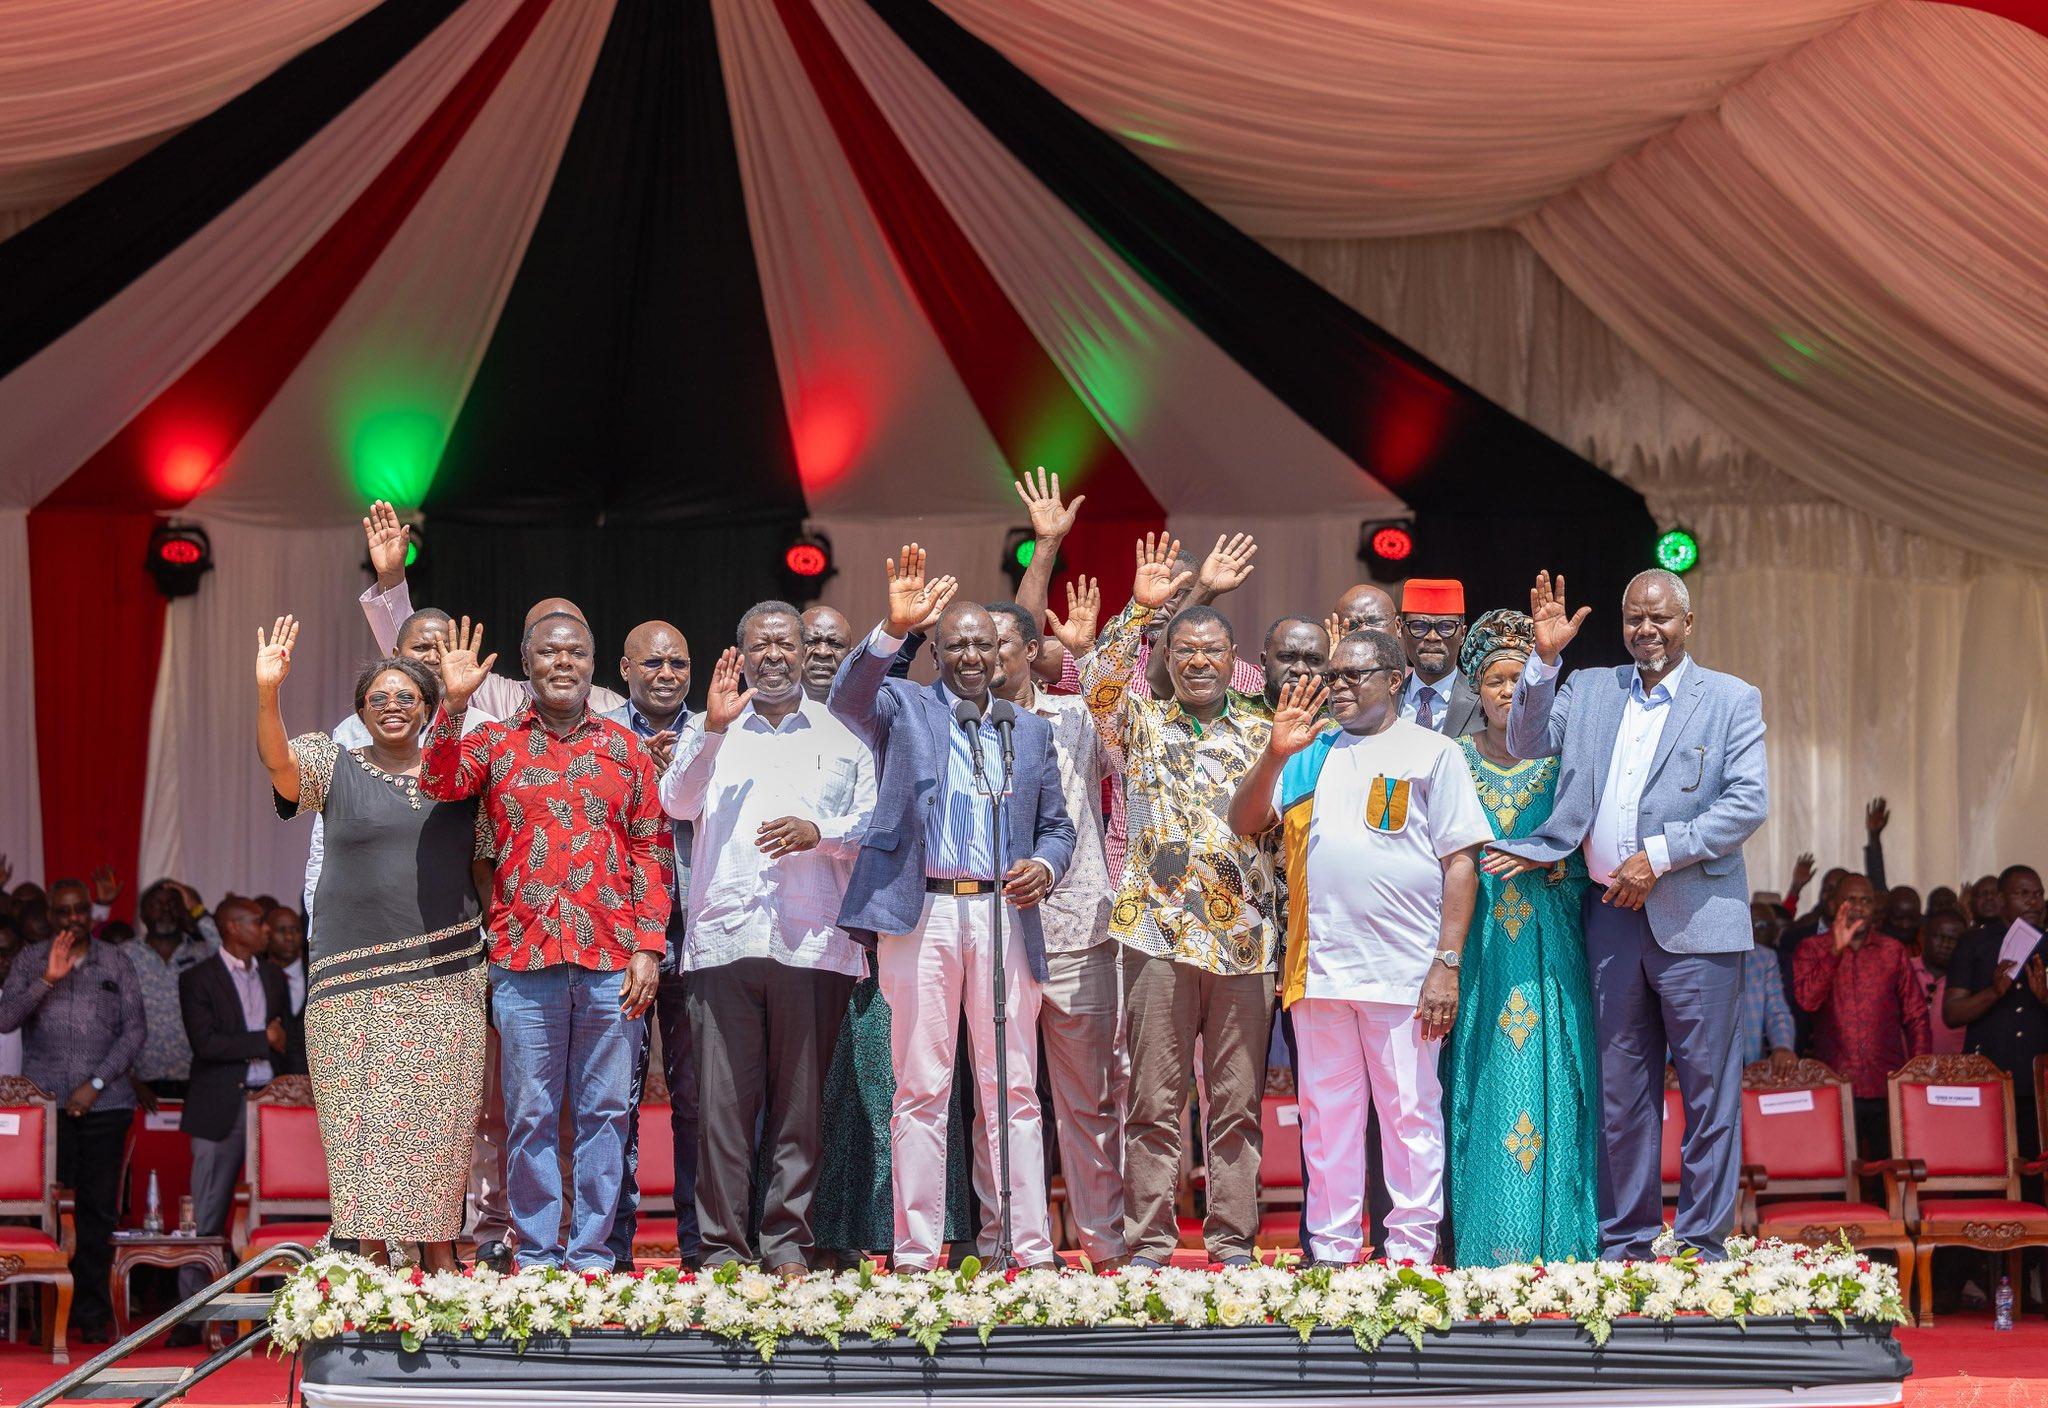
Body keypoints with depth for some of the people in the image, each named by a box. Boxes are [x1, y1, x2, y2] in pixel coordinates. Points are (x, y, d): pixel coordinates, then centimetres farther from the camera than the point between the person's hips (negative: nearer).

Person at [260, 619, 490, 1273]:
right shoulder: (335, 767, 4)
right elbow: (277, 758, -16)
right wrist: (268, 691, -32)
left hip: (445, 974, 2)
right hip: (354, 973, -2)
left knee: (439, 1114, 2)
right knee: (364, 1116, -3)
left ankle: (440, 1252, 10)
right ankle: (373, 1255, 1)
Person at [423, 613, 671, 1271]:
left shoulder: (625, 748, 11)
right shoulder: (496, 742, 10)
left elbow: (651, 852, 8)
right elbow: (439, 784, -9)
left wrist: (649, 947, 0)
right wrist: (453, 705, -21)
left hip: (612, 962, 1)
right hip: (524, 957, -1)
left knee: (605, 1112, 3)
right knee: (531, 1115, 3)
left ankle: (591, 1253, 9)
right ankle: (536, 1255, 8)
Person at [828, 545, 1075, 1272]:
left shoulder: (1030, 731, 17)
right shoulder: (903, 708, 7)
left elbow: (1057, 824, 20)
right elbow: (847, 699, -14)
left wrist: (1044, 866, -2)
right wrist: (892, 629, -28)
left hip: (1003, 913, 3)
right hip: (921, 912, -3)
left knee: (1014, 1087, 3)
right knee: (921, 1088, -1)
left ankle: (1030, 1247, 6)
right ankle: (916, 1252, 2)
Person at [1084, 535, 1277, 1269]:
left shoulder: (1261, 733, 14)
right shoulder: (1141, 723, 10)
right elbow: (1099, 682, -9)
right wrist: (1139, 608, -16)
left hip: (1243, 934, 1)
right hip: (1159, 932, -1)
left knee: (1238, 1101, 3)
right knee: (1155, 1100, -1)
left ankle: (1233, 1242, 7)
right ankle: (1148, 1243, 3)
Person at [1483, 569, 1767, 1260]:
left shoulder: (1732, 700, 3)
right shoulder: (1589, 690, 14)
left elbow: (1749, 802, -6)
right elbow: (1526, 745, 4)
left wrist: (1658, 857, -12)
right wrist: (1544, 659, -7)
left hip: (1695, 917, -3)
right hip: (1610, 917, 3)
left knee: (1708, 1089, -1)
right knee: (1620, 1091, 8)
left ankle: (1702, 1247, 4)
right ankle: (1626, 1241, 16)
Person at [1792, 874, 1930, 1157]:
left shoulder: (1892, 950, 12)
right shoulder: (1813, 949, 7)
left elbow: (1916, 1016, 13)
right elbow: (1807, 1000, -10)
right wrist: (1836, 950, -17)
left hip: (1888, 1089, 2)